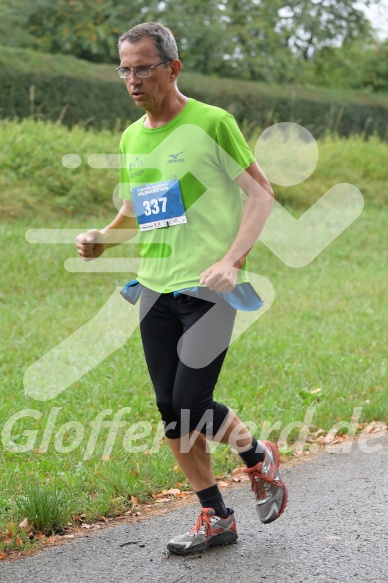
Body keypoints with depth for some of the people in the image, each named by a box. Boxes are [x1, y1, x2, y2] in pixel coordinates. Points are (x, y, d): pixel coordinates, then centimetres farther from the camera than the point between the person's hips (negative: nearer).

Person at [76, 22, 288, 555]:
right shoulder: (131, 138, 11)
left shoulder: (212, 123, -8)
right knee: (171, 412, 4)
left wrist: (231, 261, -18)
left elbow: (262, 193, -6)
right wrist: (102, 240, 2)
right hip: (155, 290, 6)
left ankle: (259, 458, 20)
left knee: (193, 405, -11)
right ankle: (214, 518, 19)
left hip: (208, 290, -6)